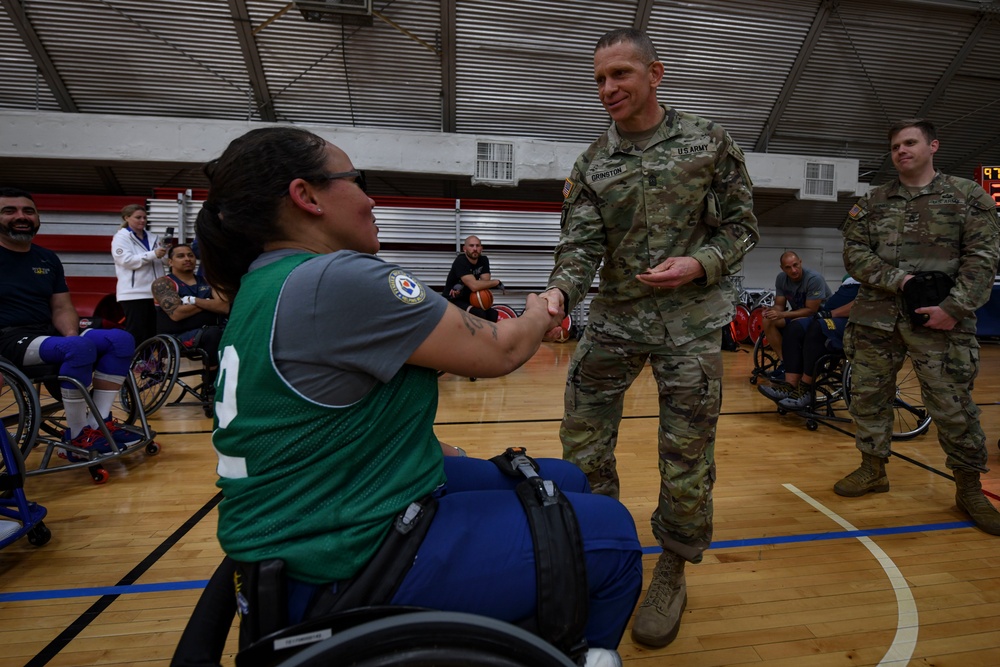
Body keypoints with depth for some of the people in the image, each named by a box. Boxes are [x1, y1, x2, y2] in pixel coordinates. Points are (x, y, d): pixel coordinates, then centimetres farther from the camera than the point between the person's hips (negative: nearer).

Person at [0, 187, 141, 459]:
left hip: (50, 334, 6)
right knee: (79, 348, -34)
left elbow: (62, 307, 12)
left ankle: (98, 424, -16)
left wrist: (71, 334, -12)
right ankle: (77, 438, -21)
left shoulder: (48, 259, 15)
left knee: (121, 340, -15)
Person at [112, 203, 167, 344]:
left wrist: (166, 253, -7)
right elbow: (126, 260, -14)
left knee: (153, 331, 8)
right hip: (134, 293, -5)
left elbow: (165, 261, 16)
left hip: (155, 292, 5)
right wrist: (153, 254, -20)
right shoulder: (121, 237, 1)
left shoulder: (152, 237, 16)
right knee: (136, 333, -4)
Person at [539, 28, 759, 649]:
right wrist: (559, 291, -26)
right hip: (615, 318, 3)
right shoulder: (592, 164, 6)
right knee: (582, 441, 5)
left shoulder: (709, 142, 2)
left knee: (687, 456, 3)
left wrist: (700, 263, -15)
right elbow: (581, 243, -5)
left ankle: (672, 575, 27)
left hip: (690, 320, -2)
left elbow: (742, 225, 4)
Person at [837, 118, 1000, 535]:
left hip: (939, 320, -3)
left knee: (953, 406, 1)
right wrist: (897, 280, -12)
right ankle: (873, 469, 25)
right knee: (868, 396, 8)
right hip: (875, 318, 3)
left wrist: (954, 307, -14)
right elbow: (854, 253, 3)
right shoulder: (872, 203, 11)